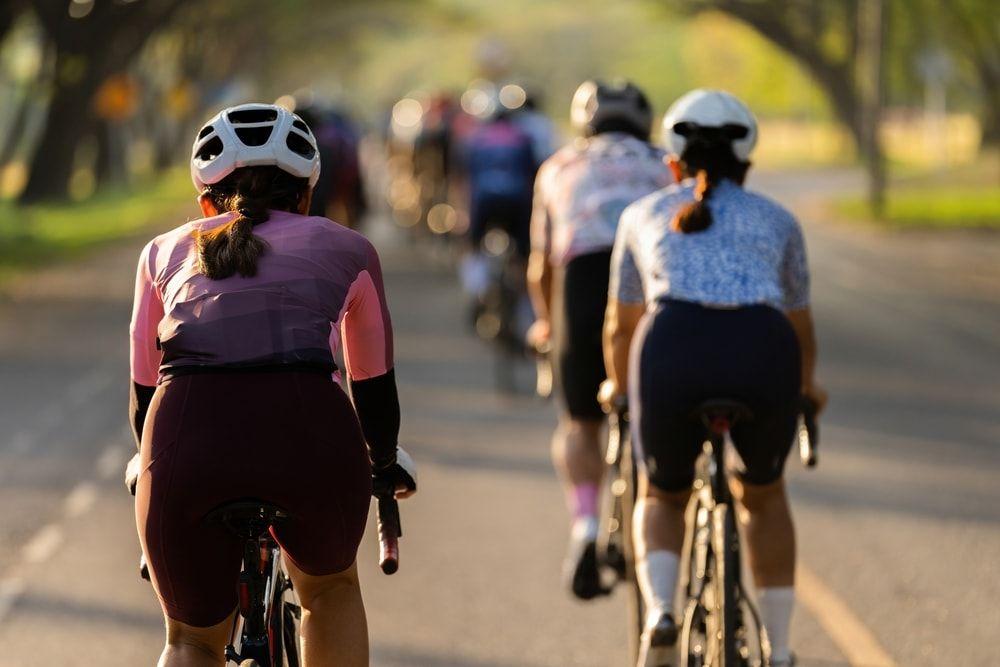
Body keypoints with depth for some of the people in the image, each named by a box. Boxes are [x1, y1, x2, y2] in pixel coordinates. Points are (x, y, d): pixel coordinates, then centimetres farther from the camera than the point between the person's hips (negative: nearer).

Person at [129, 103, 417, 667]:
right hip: (308, 433, 0)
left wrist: (148, 467, 54)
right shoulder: (345, 249, 25)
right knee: (331, 589, 32)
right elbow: (374, 382, 35)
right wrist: (386, 465, 53)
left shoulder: (167, 251, 28)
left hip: (187, 437, 1)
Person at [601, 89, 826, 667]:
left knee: (663, 498, 26)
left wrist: (618, 385, 58)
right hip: (763, 354, 1)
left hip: (673, 350, 0)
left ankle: (659, 611, 0)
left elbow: (621, 327, 38)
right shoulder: (777, 220, 28)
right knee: (763, 495, 29)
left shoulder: (645, 215, 28)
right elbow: (801, 327, 41)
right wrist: (807, 388, 61)